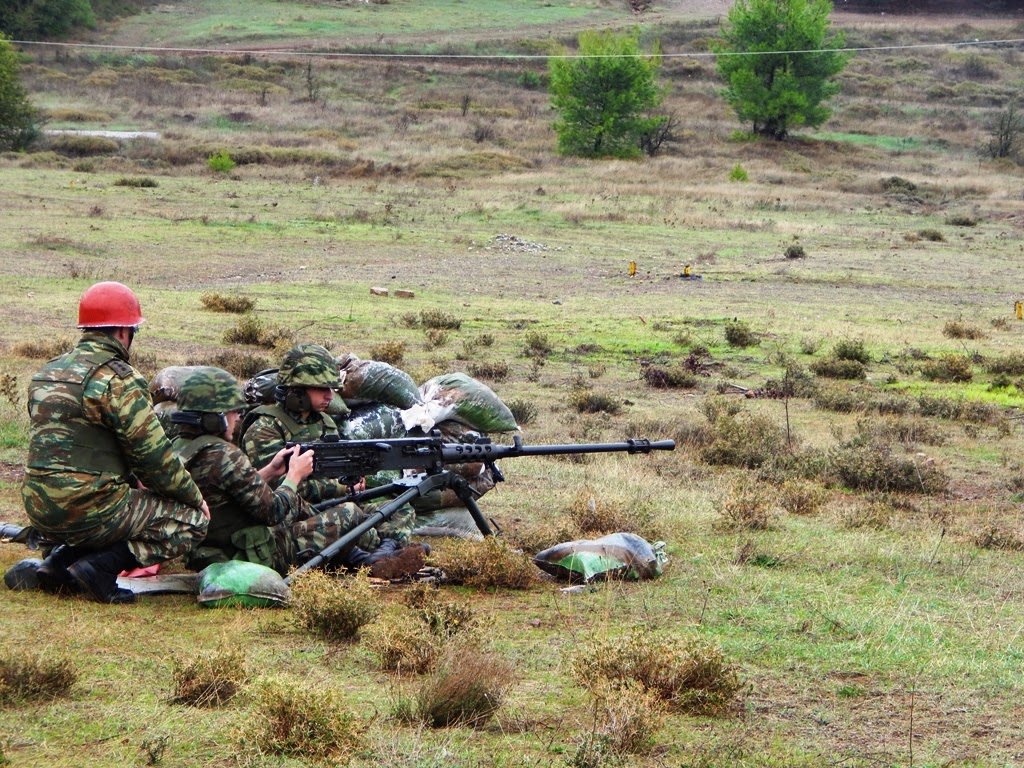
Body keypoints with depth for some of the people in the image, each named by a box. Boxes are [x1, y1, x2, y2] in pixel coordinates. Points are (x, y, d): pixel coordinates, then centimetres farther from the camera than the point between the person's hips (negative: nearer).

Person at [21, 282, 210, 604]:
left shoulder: (48, 373, 13)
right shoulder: (117, 378, -12)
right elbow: (155, 456, -11)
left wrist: (133, 482, 25)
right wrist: (196, 497, 5)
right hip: (88, 511, -8)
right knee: (192, 519, 4)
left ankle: (60, 561, 14)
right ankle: (100, 567, -9)